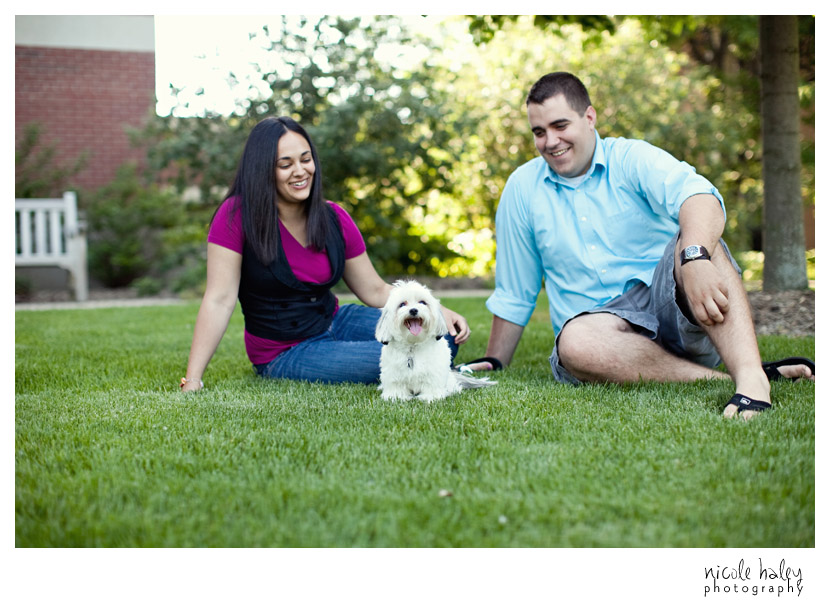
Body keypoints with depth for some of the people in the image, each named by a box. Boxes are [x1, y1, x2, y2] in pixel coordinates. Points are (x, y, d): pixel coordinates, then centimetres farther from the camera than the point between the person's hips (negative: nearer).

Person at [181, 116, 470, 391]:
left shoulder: (334, 219, -1)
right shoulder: (237, 216, -17)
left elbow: (374, 291, 4)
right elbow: (219, 300, -20)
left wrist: (438, 313, -9)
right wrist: (192, 380, -25)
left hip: (336, 322, 6)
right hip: (284, 353, -5)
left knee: (444, 336, -11)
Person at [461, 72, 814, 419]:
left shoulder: (632, 159, 1)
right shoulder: (522, 188, 11)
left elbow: (700, 197, -22)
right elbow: (513, 295, 19)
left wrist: (695, 259, -43)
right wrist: (494, 364, 21)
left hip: (672, 311, -1)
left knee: (694, 239, -30)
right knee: (574, 341, -35)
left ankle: (750, 376, -47)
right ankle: (725, 379, -33)